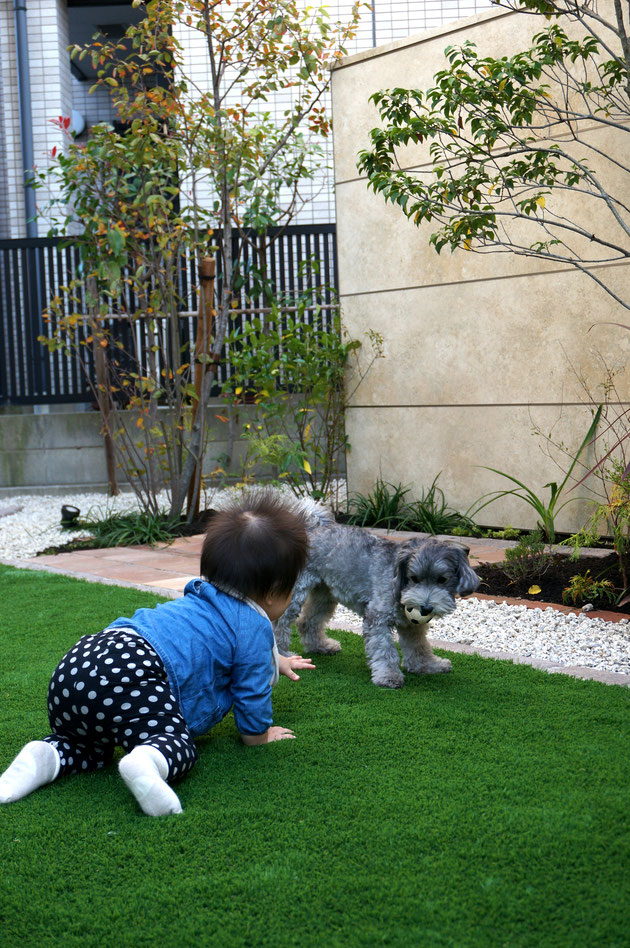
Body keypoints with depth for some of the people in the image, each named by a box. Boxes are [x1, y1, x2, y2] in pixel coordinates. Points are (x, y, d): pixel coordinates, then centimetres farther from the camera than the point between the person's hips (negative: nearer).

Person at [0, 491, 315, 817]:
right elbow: (251, 691, 12)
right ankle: (146, 763, -45)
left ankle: (46, 756, -6)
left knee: (90, 747, 24)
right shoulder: (254, 625, 8)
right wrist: (259, 734, 32)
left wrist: (276, 661, 74)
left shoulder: (199, 599, 37)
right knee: (177, 744, -12)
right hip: (131, 674, -9)